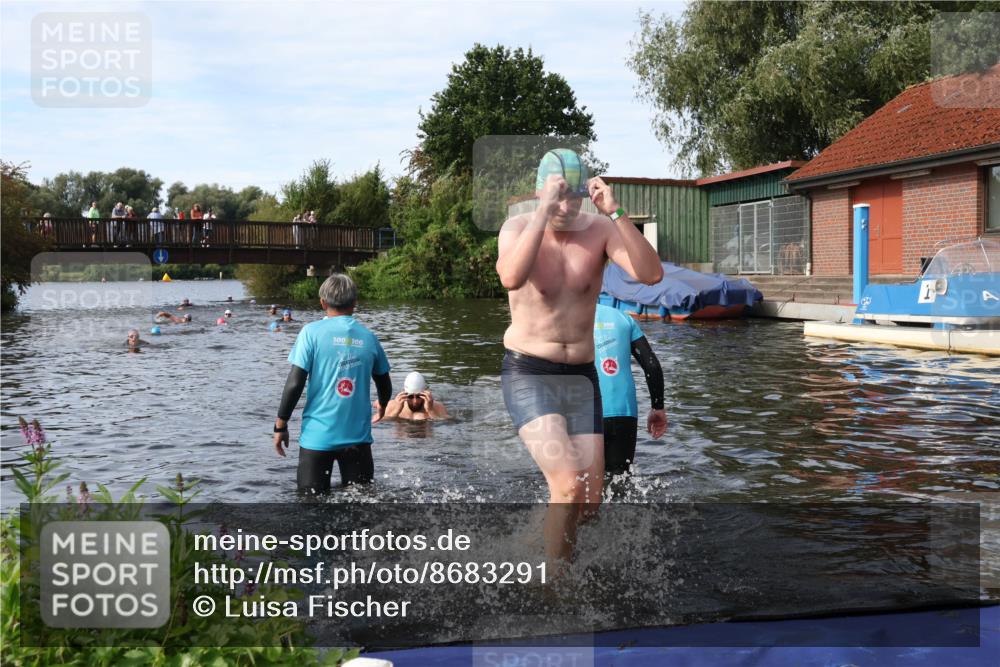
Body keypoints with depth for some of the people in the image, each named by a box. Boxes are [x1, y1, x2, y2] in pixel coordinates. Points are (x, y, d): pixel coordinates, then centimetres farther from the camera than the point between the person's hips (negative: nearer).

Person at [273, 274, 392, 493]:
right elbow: (385, 385, 17)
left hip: (318, 435, -2)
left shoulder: (312, 332, -5)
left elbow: (295, 383, -10)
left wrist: (280, 425, 1)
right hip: (358, 436, 2)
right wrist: (382, 408, 38)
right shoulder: (368, 337, 5)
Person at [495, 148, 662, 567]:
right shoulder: (519, 227, -9)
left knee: (589, 502, 7)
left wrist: (615, 213, -27)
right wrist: (544, 213, -34)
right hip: (527, 374, -4)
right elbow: (511, 278, -32)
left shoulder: (600, 230, -3)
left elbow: (651, 274, -21)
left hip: (581, 377, 4)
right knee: (568, 487, -22)